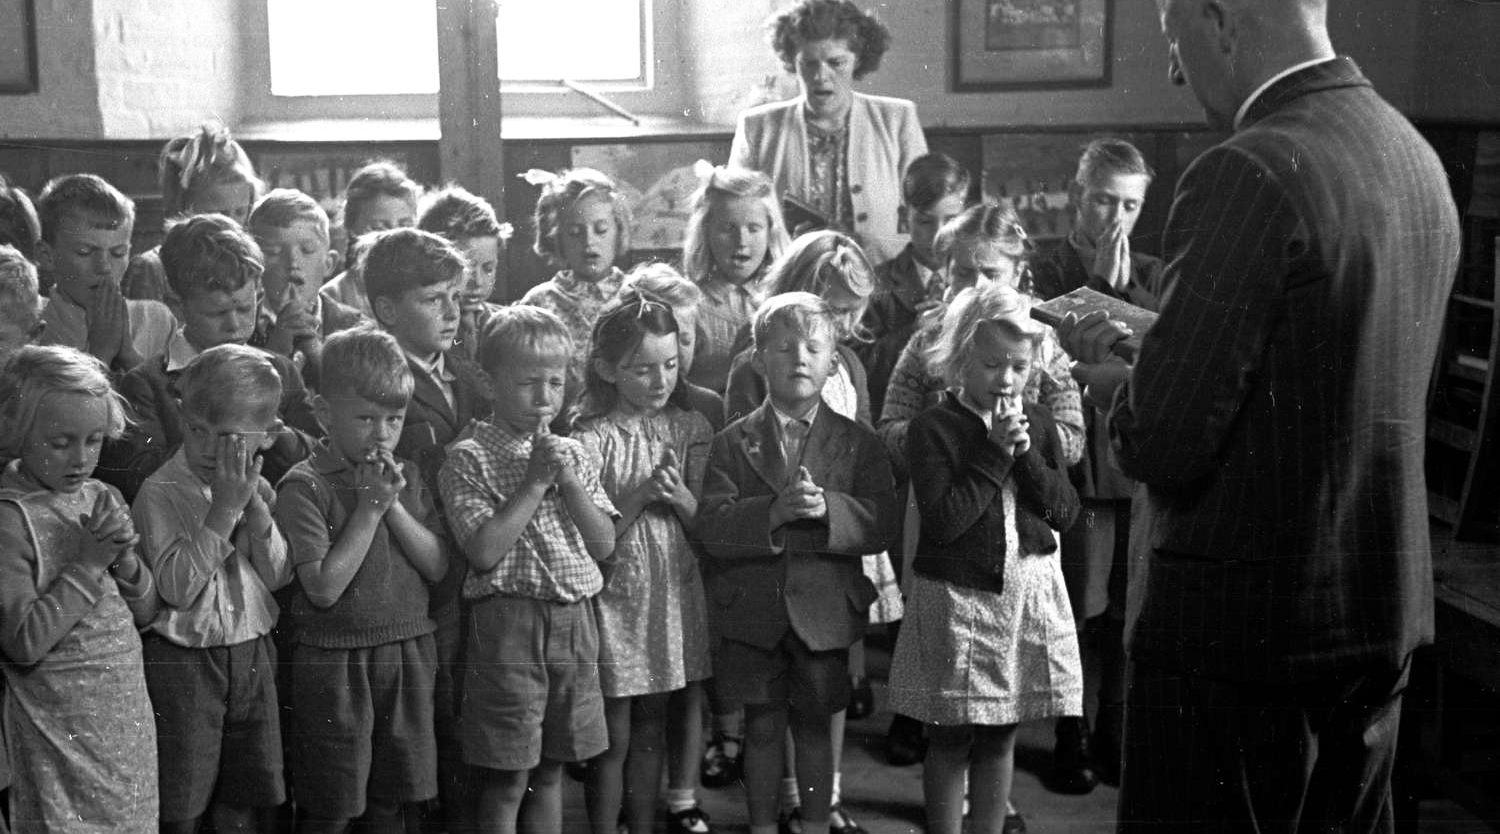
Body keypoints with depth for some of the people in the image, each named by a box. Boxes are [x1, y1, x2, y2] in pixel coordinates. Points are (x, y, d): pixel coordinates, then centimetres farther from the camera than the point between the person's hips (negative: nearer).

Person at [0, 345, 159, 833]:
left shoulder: (102, 499, 4)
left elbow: (146, 612, 8)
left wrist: (124, 558, -11)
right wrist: (87, 563, -19)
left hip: (130, 715, 6)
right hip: (60, 732, -6)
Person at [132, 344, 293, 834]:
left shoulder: (257, 487, 4)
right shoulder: (161, 493, -12)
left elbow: (279, 576, -2)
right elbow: (177, 587, -22)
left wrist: (254, 504, -14)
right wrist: (224, 508, -24)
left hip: (252, 657, 5)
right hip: (183, 662, -5)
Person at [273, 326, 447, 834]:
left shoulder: (405, 478, 7)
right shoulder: (305, 486, -11)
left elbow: (438, 567, 0)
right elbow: (324, 587, -18)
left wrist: (395, 506, -12)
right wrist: (370, 507, -16)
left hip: (408, 654, 5)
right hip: (335, 663, -5)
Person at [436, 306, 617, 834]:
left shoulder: (571, 453, 10)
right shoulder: (469, 458, -7)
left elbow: (604, 544, 4)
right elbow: (484, 551, -17)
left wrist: (569, 480, -8)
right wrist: (536, 481, -14)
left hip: (575, 621, 5)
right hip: (509, 625, -5)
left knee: (550, 772, 15)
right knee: (506, 781, 0)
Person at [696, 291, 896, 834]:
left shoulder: (858, 443, 1)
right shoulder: (734, 443, 0)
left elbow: (880, 526, -9)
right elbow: (711, 528, -12)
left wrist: (827, 507, -25)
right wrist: (773, 512, -26)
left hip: (825, 612, 0)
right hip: (753, 612, 0)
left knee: (815, 727, 12)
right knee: (763, 729, 11)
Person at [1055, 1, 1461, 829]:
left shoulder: (1248, 175, -21)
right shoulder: (1414, 154, 6)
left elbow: (1164, 447, -22)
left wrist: (1108, 380, -1)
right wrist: (1153, 349, 15)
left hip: (1240, 629, -8)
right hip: (1384, 614, 9)